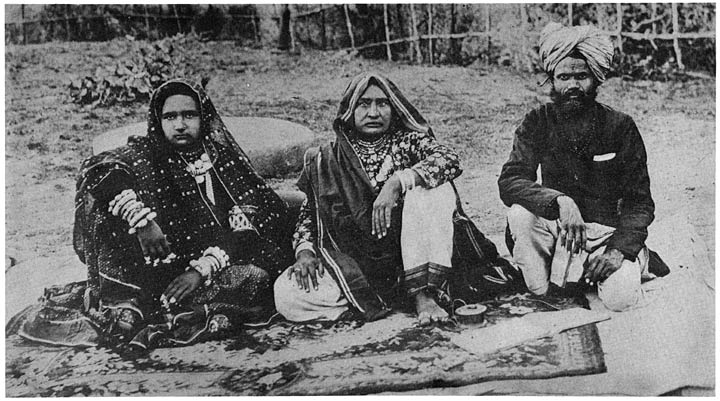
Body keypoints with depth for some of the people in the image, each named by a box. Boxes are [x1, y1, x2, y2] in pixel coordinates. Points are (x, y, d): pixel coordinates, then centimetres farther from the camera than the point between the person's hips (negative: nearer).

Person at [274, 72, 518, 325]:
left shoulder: (407, 141, 7)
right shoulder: (327, 160, 11)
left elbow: (449, 160, -14)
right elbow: (308, 213, 10)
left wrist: (397, 182, -27)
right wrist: (304, 250, -10)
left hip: (404, 252, -1)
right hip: (352, 264, 2)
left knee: (431, 190, -25)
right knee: (286, 295, -24)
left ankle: (424, 296, -27)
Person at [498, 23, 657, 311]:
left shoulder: (620, 127, -7)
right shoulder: (537, 123, -5)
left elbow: (639, 201, -6)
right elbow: (508, 182, -19)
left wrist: (620, 247, -23)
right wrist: (560, 201, -36)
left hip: (608, 229, -1)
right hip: (556, 227, 1)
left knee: (620, 299, -25)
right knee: (520, 214, -30)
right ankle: (541, 296, -10)